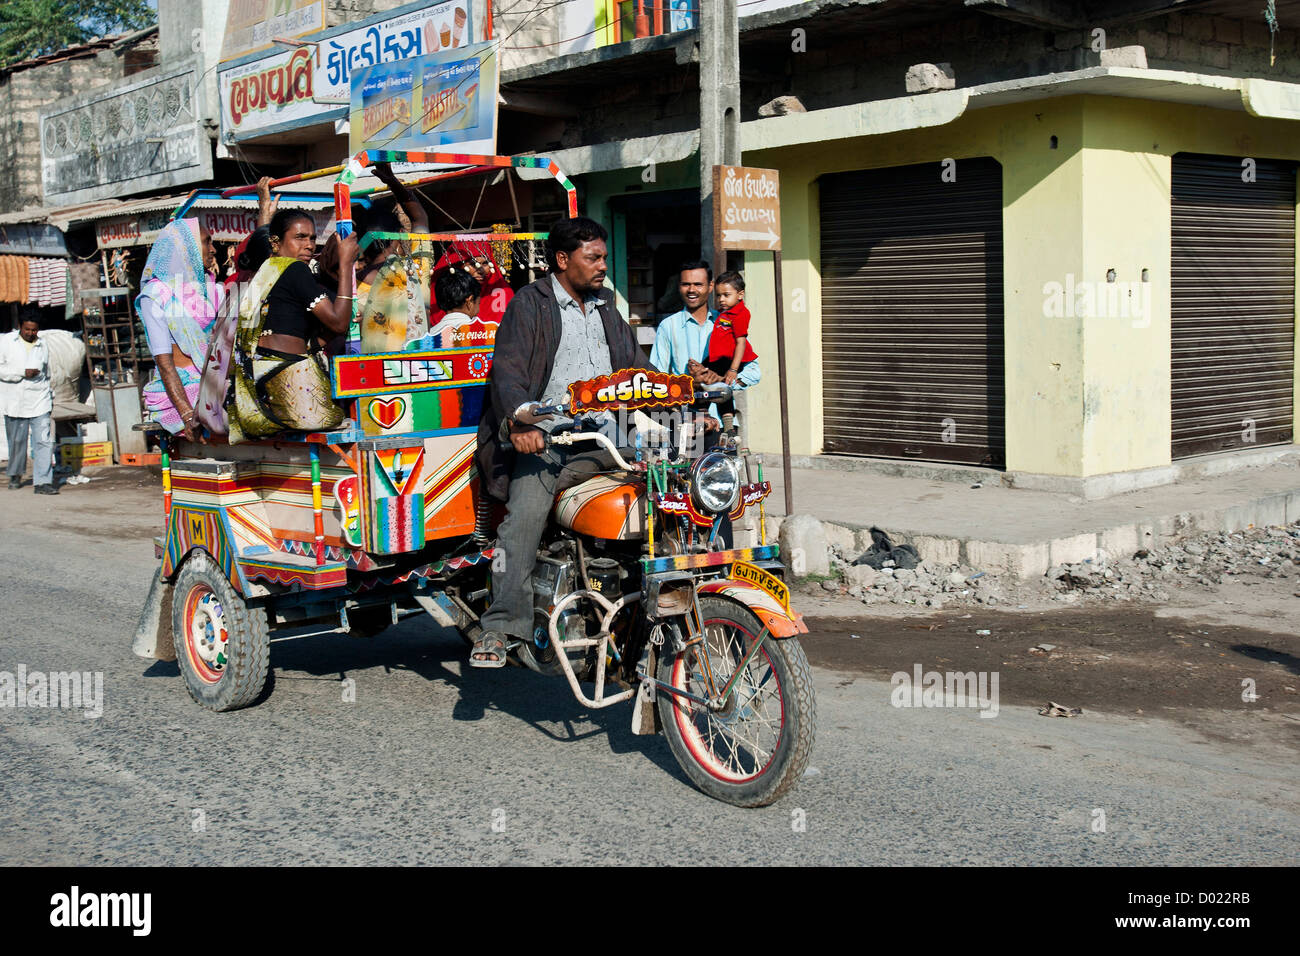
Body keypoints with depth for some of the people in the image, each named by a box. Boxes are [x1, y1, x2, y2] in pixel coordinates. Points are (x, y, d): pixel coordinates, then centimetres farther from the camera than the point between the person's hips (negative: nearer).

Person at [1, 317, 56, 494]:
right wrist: (22, 373, -15)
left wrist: (50, 397, 20)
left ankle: (43, 482, -12)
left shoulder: (42, 346, 11)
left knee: (44, 441, -10)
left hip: (39, 402, 1)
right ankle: (15, 475, 32)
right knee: (16, 442, 10)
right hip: (15, 402, -1)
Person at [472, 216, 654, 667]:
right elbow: (507, 368, -8)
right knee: (526, 511, -28)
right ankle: (500, 626, -26)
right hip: (547, 437, -5)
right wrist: (521, 419, -28)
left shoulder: (605, 307, 24)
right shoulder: (531, 303, 5)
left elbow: (637, 366, 24)